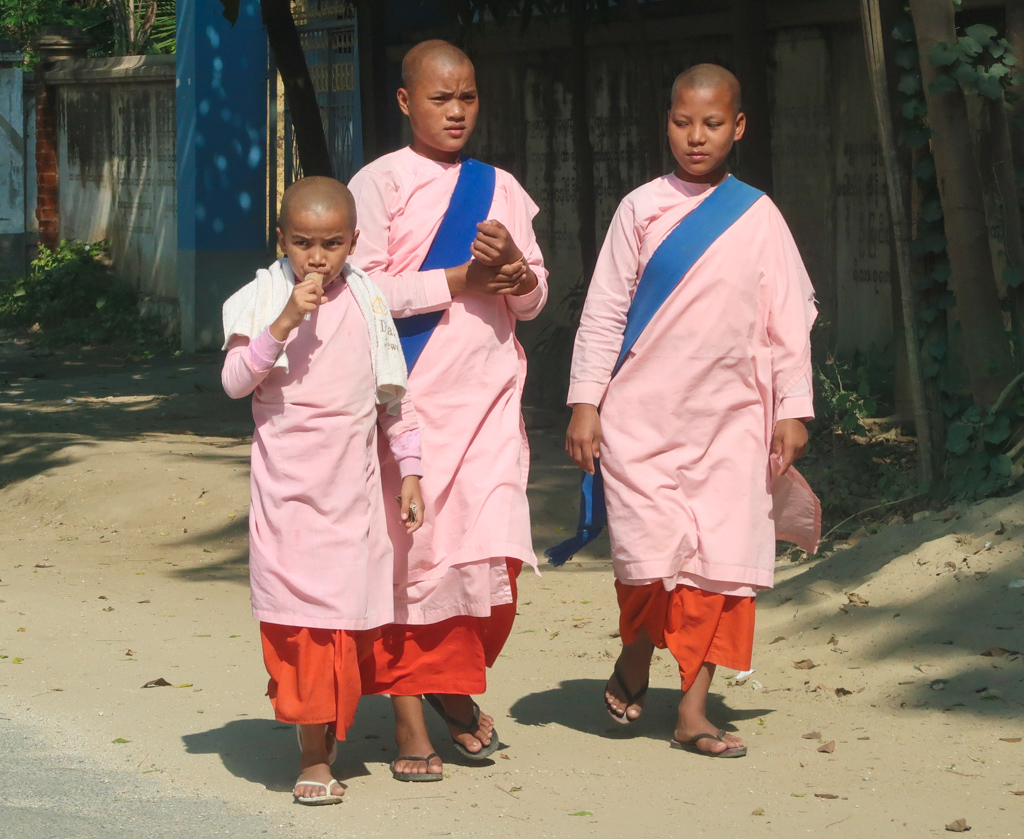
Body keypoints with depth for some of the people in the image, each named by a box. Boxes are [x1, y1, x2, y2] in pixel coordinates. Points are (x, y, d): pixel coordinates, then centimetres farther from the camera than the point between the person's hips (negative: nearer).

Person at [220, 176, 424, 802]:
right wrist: (285, 321, -23)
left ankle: (331, 736, 17)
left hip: (352, 486, 2)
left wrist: (410, 470, 11)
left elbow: (393, 394, 13)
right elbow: (234, 380, -13)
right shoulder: (262, 300, -1)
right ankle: (314, 754, -3)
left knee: (348, 618, 1)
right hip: (286, 490, -2)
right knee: (295, 618, -7)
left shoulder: (368, 301, 6)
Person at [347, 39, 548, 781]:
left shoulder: (500, 189, 14)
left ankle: (456, 688, 20)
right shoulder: (379, 184, 0)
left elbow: (534, 301, 15)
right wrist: (462, 278, -12)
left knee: (493, 550, -4)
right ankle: (409, 718, 6)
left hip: (489, 391, 4)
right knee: (415, 551, -3)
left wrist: (516, 271, -8)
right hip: (412, 396, -4)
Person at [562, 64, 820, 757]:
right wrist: (585, 403, -2)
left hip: (731, 419, 2)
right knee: (652, 551, -11)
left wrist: (793, 409, 3)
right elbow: (604, 311, 4)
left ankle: (693, 712, 4)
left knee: (724, 560, -3)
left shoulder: (759, 217, 7)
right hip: (643, 411, -2)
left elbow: (790, 319, 9)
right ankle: (634, 662, 18)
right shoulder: (642, 210, 3)